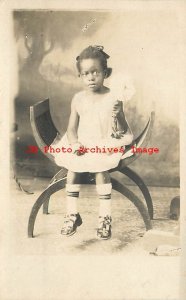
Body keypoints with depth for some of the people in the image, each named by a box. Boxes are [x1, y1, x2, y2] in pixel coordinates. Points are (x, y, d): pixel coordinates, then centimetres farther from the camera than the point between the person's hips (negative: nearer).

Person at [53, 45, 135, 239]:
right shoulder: (78, 99, 2)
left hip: (106, 146, -3)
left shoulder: (113, 98, -7)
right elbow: (72, 128, 3)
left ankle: (105, 217, -9)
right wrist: (74, 144, -16)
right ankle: (72, 215, 0)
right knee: (72, 169, -18)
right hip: (82, 146, 3)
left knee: (101, 170, -27)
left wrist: (118, 116, -27)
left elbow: (122, 132, -7)